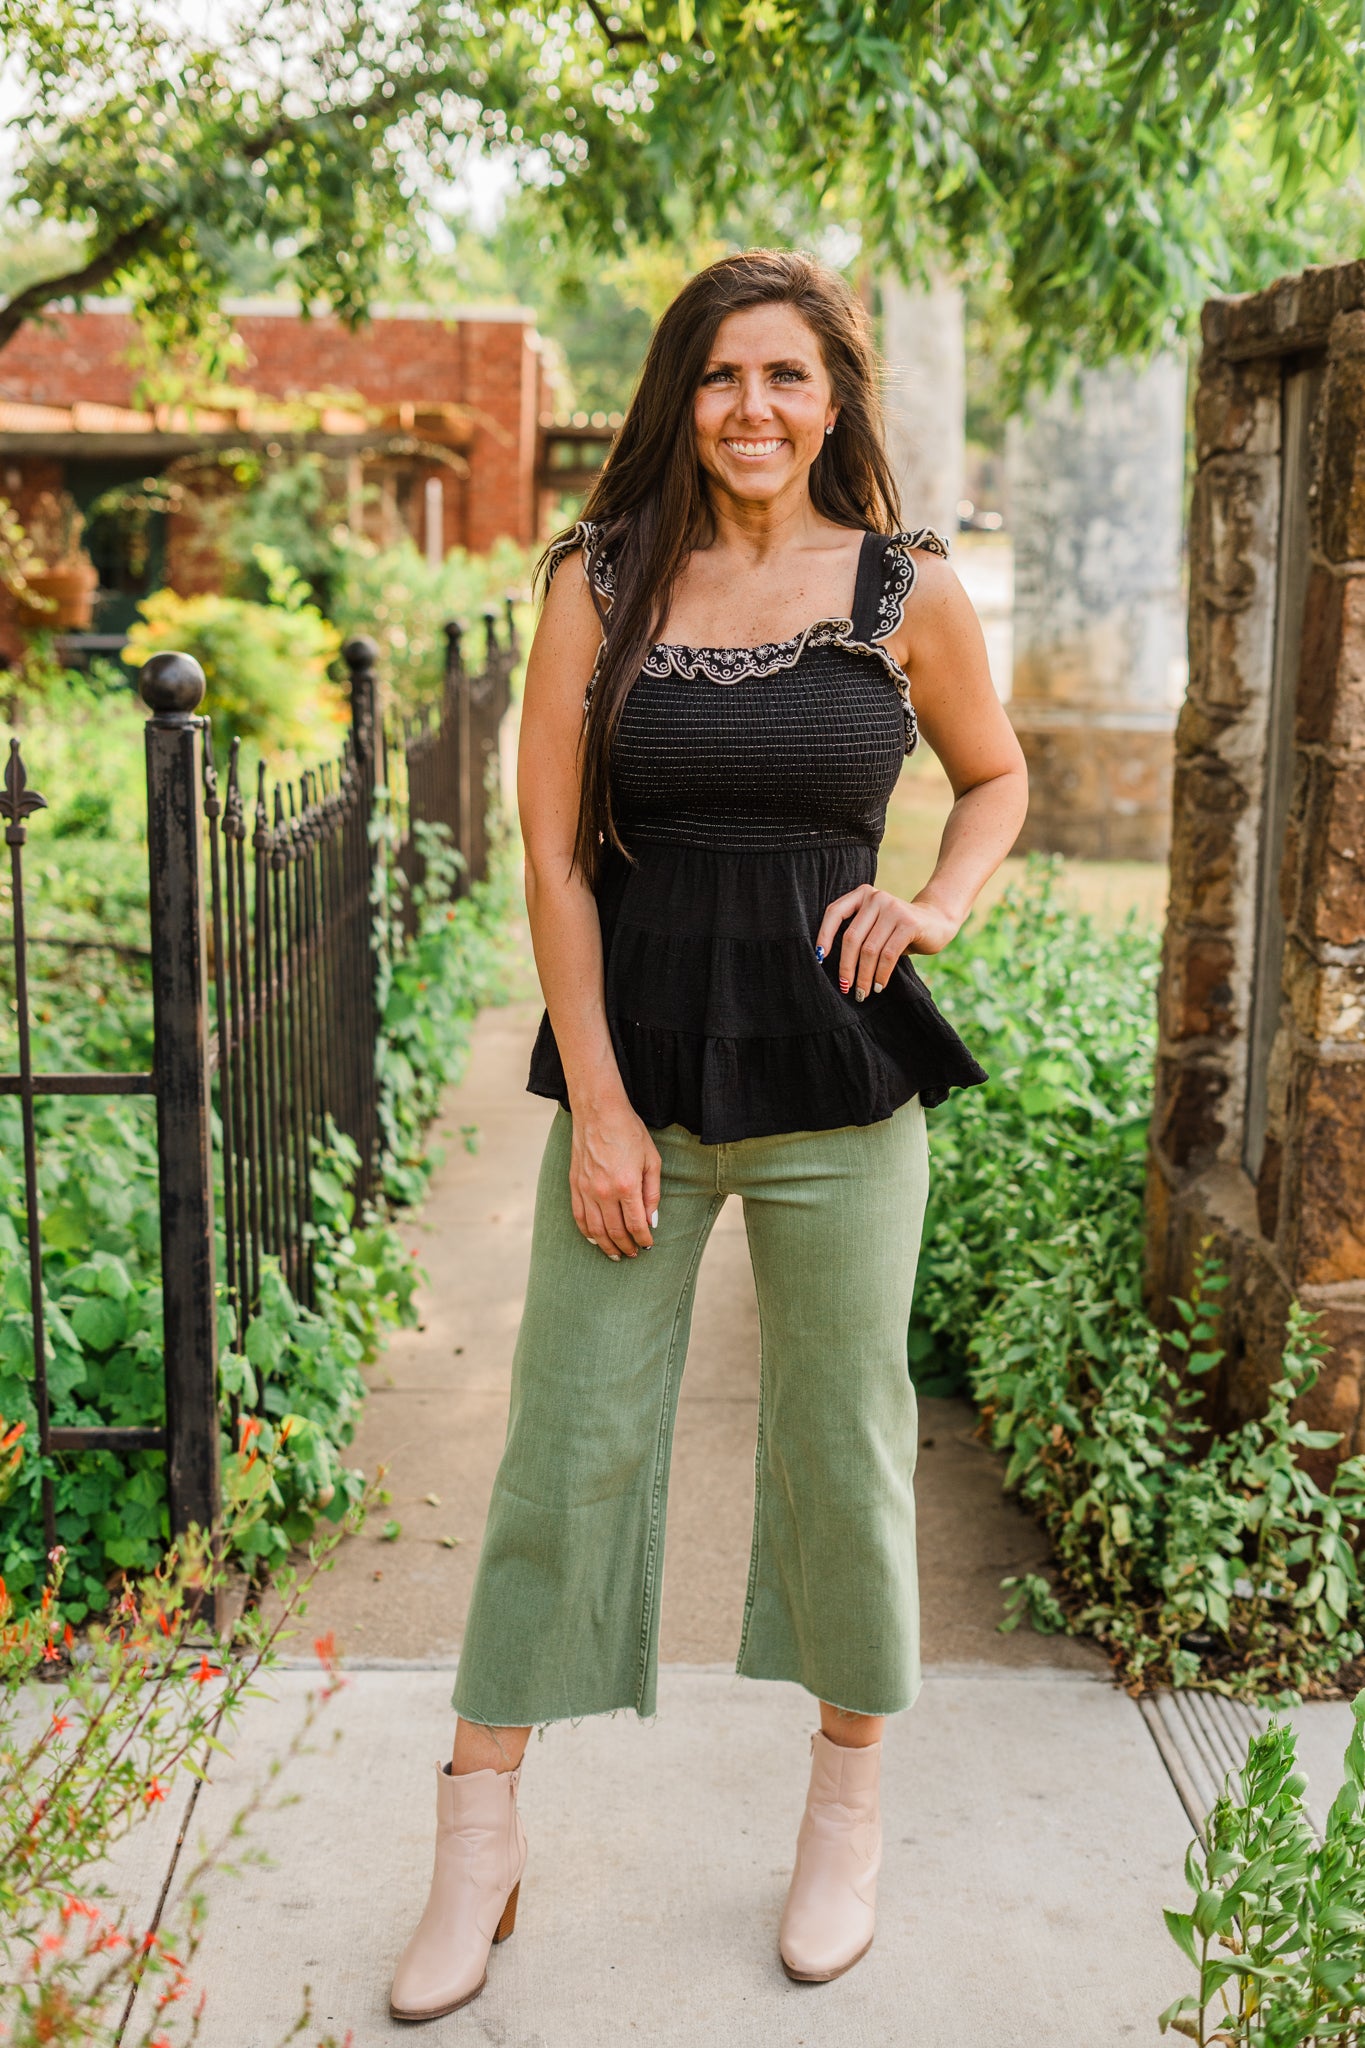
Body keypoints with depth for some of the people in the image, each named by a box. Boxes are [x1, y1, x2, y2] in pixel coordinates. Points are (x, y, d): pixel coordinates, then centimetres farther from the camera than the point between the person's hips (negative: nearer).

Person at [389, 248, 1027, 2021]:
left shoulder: (911, 592, 1)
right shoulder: (601, 580, 0)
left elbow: (998, 778, 17)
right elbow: (551, 850, -2)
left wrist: (935, 909, -4)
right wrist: (596, 1104, -7)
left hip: (836, 1073, 0)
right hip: (635, 1056, 0)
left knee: (843, 1443, 9)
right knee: (569, 1436, 4)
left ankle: (850, 1807, 32)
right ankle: (482, 1829, 21)